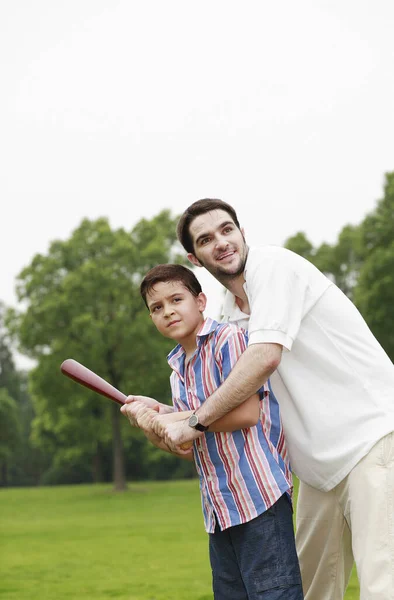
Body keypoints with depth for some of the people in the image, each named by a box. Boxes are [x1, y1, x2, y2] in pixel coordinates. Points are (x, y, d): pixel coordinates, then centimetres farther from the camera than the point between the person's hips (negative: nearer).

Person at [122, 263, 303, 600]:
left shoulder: (228, 338, -8)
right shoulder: (178, 373, 17)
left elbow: (247, 412, -19)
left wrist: (180, 421, -11)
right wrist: (151, 425, -1)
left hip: (257, 495, -9)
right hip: (218, 509, 9)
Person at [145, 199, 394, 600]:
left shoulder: (273, 265, -10)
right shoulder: (228, 315, 16)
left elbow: (266, 357, -24)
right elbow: (233, 398, 22)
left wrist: (195, 422, -16)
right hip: (321, 462, 9)